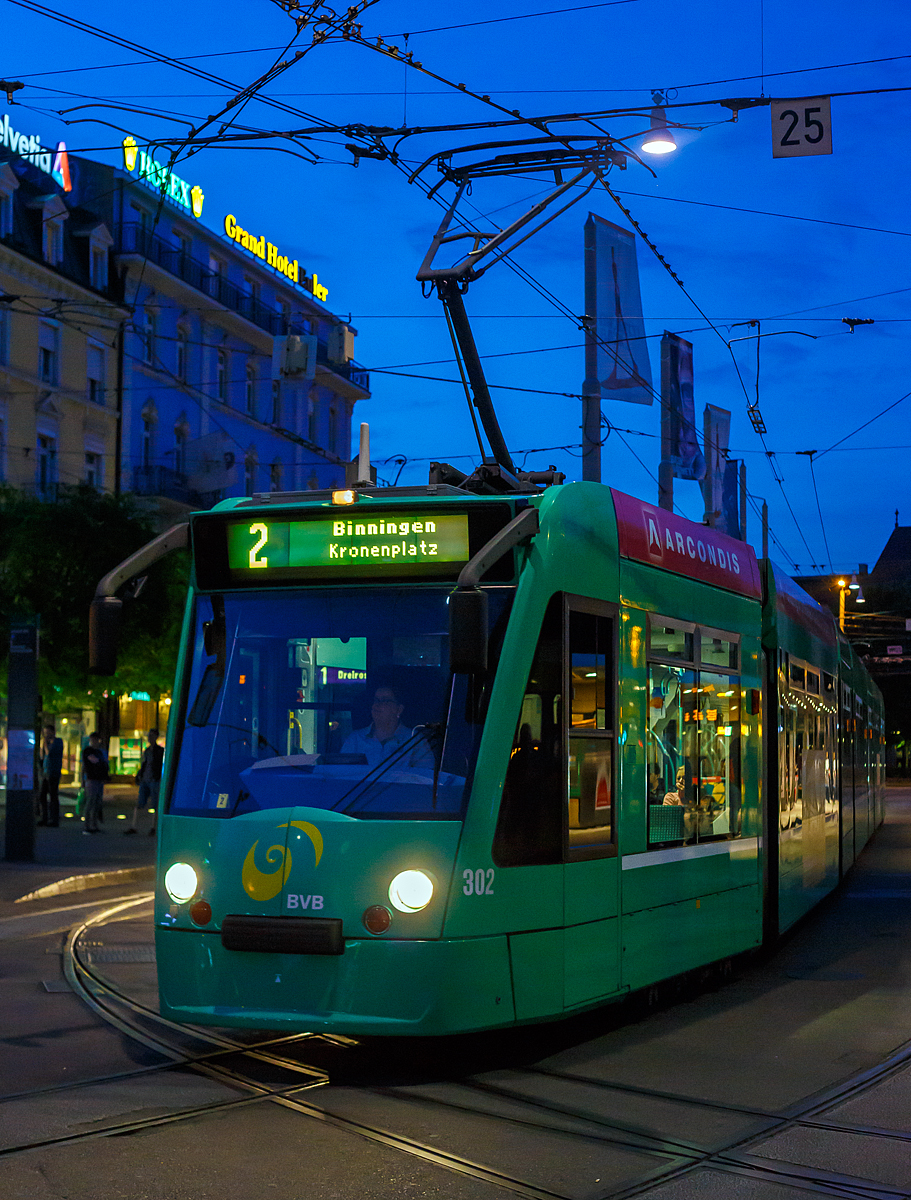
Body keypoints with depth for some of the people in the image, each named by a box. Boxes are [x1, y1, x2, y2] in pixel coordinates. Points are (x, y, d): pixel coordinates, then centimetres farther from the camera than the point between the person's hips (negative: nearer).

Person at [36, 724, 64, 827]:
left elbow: (49, 753, -18)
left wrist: (45, 744, -5)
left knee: (53, 797, -6)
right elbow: (42, 756, 16)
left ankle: (54, 820, -3)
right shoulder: (49, 742, 16)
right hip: (45, 772, 8)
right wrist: (42, 745, 6)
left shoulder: (58, 741, -7)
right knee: (41, 795, 7)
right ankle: (44, 818, 12)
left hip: (53, 773, -8)